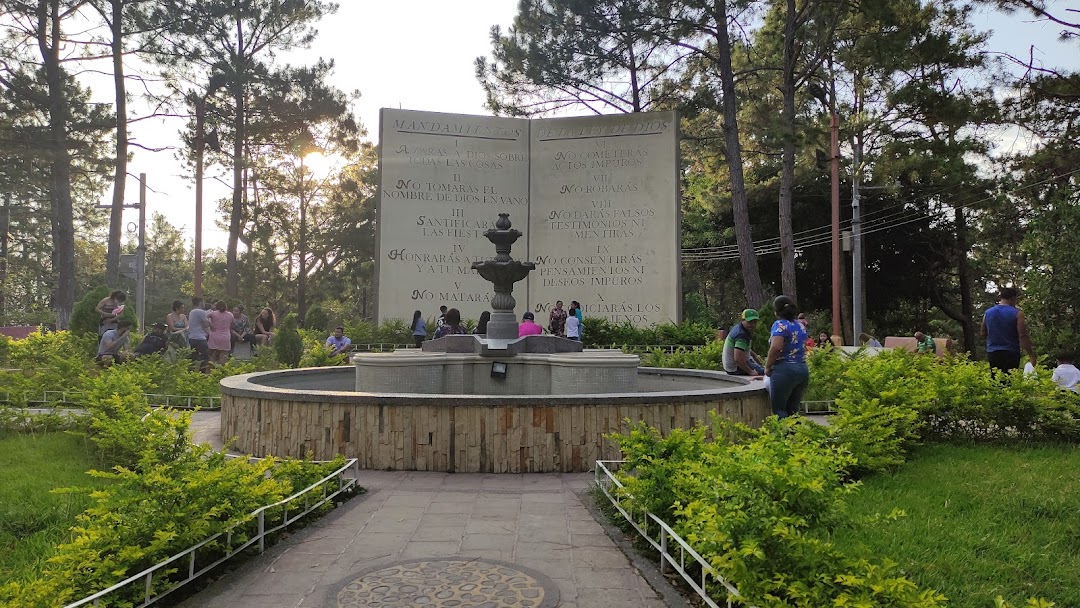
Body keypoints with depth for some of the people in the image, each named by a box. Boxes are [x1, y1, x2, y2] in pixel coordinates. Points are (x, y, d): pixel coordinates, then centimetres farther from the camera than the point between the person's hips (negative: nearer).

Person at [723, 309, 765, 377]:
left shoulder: (737, 326, 5)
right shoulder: (742, 335, -25)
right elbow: (738, 359, -34)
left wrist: (754, 355, 13)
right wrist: (750, 372, -23)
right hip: (736, 369, -10)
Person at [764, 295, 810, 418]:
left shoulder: (780, 325, -9)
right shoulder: (800, 325, 15)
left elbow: (776, 347, -23)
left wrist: (768, 367, -12)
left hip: (784, 370, -7)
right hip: (803, 369, 8)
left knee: (779, 409, 0)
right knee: (793, 410, 12)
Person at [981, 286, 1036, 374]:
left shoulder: (987, 313, 6)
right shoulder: (1017, 313, -7)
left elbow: (982, 333, 15)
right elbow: (1023, 336, -11)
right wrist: (1031, 355, -8)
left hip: (992, 353, 4)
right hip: (1011, 354, -4)